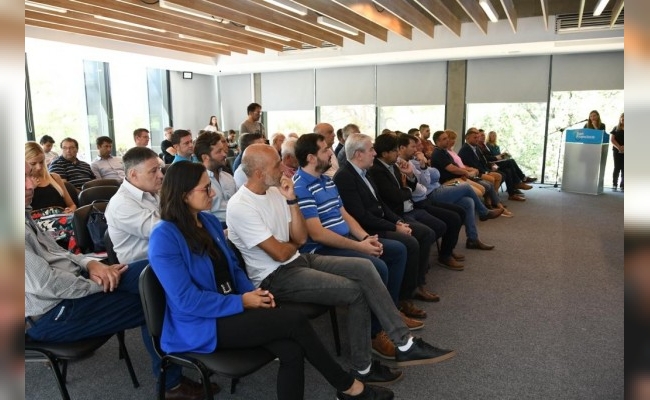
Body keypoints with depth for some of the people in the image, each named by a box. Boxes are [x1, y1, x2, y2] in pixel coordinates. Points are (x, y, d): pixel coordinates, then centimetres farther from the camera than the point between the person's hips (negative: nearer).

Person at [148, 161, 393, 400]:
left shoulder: (209, 221, 7)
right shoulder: (165, 238, -16)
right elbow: (187, 300, -20)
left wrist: (253, 292, -4)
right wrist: (242, 302, -17)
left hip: (231, 308, 7)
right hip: (202, 325, -7)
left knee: (292, 351, -20)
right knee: (295, 322, -20)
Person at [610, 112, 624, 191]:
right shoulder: (616, 128, 9)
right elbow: (612, 139, 1)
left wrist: (624, 147, -19)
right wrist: (619, 147, -13)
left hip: (625, 152, 0)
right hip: (617, 151, 0)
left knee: (624, 169, 0)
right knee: (617, 168, -1)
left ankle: (622, 186, 4)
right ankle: (614, 185, 6)